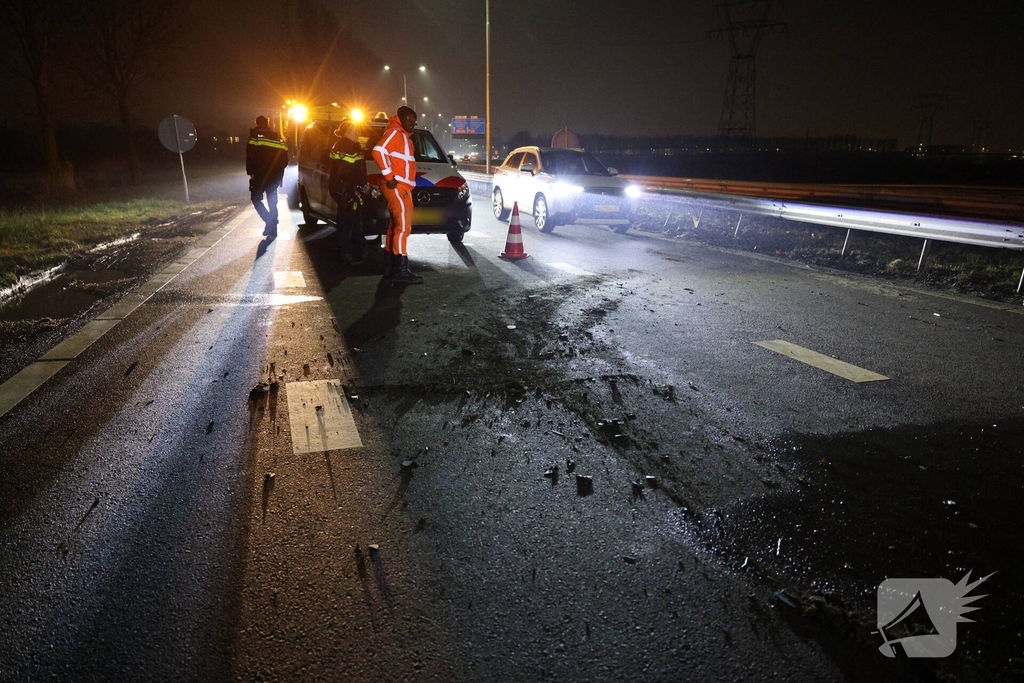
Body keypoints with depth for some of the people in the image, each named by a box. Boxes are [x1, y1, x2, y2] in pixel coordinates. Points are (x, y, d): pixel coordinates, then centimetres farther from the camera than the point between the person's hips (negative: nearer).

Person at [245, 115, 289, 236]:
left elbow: (250, 155, -10)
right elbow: (284, 159, 12)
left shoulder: (256, 135, -2)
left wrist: (250, 172, -6)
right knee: (272, 201, 12)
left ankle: (269, 222, -12)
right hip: (275, 176, 5)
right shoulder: (278, 138, 13)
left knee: (256, 198, 8)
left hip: (260, 175, -4)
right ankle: (272, 228, 12)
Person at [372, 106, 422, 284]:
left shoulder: (405, 137, 23)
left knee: (395, 226, 12)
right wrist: (389, 177, -21)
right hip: (396, 187, -10)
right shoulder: (395, 133, -8)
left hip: (403, 187, 10)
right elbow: (378, 151, -22)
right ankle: (401, 272, -16)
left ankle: (391, 268, 18)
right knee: (402, 226, -14)